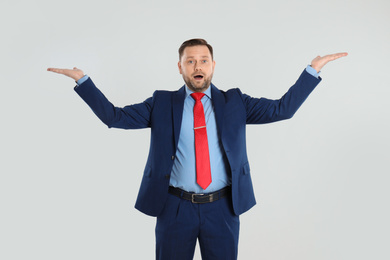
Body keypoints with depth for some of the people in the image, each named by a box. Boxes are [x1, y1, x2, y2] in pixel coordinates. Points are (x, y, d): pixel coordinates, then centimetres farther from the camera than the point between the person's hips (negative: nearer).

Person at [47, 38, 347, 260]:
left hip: (223, 208, 1)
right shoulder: (162, 103, 3)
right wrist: (82, 80, -5)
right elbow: (114, 116, 1)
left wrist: (313, 70, -4)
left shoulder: (234, 102, 5)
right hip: (175, 208, 0)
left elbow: (282, 109, 1)